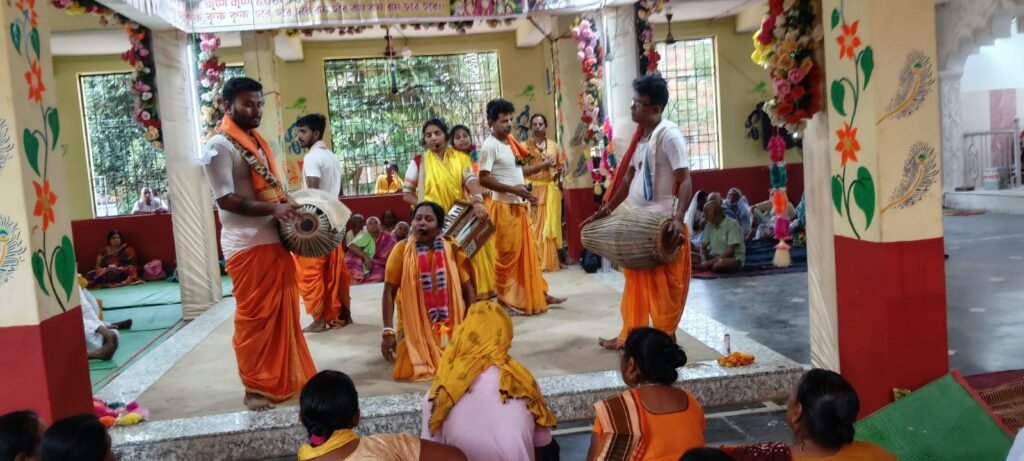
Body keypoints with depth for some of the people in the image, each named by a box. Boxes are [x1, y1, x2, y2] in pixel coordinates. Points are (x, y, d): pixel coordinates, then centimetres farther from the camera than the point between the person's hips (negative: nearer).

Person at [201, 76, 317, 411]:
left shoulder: (258, 142, 16)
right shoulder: (219, 147, -11)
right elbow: (226, 200, -17)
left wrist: (288, 206, 5)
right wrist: (273, 208, -24)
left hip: (274, 240, 9)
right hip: (247, 245, -8)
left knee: (282, 313, 15)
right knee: (254, 317, 0)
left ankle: (285, 379, 27)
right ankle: (256, 387, 12)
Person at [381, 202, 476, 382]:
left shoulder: (452, 249, -2)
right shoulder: (402, 249, -6)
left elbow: (468, 290, 4)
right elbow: (389, 293, -4)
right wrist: (388, 332, -11)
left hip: (450, 327, 1)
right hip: (414, 328, -1)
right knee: (411, 369, -20)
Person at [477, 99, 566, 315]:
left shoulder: (511, 142, 13)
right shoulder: (490, 146, -12)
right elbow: (484, 179, -18)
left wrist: (526, 193, 8)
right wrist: (513, 189, -20)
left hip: (519, 205, 8)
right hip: (504, 207, -8)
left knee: (529, 251, 13)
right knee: (508, 254, -2)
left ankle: (538, 295, 22)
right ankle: (506, 301, 9)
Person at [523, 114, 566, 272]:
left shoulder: (554, 146, 12)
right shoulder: (525, 146, 1)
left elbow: (562, 166, 15)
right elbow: (523, 169, -9)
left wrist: (559, 172, -7)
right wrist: (544, 164, -13)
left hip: (552, 190, 3)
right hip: (533, 190, -3)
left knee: (551, 224, 3)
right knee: (535, 225, -4)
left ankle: (552, 261, 10)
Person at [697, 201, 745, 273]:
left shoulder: (732, 224, -15)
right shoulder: (709, 225, 6)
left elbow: (730, 251, -20)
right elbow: (703, 247, 7)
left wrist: (710, 262, -24)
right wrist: (704, 261, -15)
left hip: (734, 258, -5)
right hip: (715, 256, 5)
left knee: (720, 263, -40)